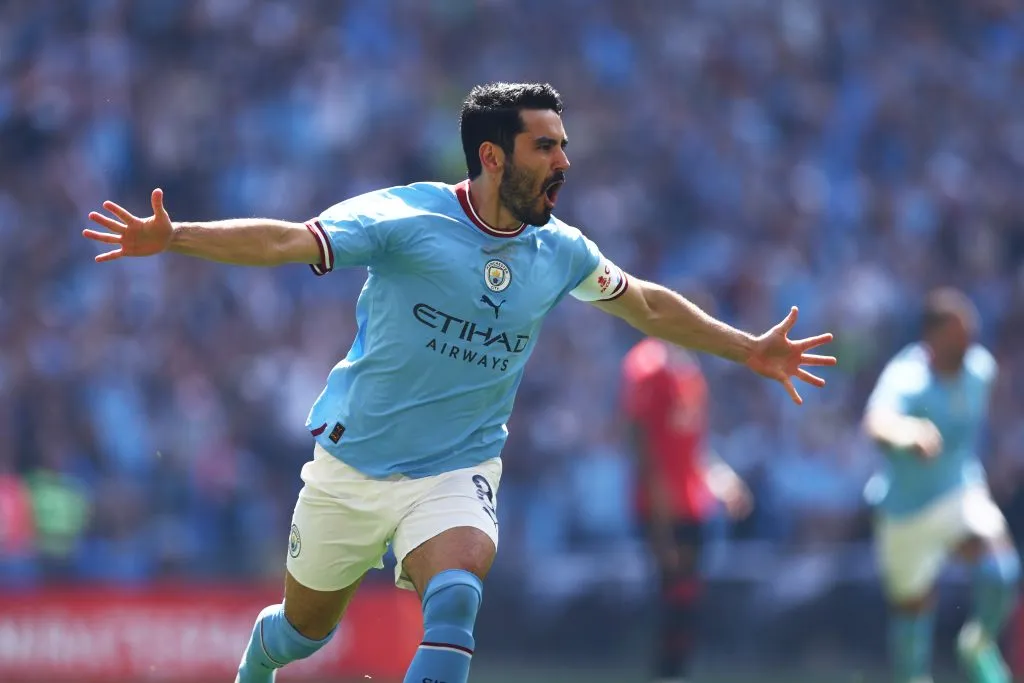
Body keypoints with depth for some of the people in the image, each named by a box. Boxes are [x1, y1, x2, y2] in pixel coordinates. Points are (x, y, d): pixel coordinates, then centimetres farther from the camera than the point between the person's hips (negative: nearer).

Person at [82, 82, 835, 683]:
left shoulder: (561, 252, 0)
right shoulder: (406, 218, -15)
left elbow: (648, 305, 18)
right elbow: (288, 241, -23)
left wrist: (749, 349, 22)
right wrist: (174, 237, -37)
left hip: (457, 472, 2)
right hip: (351, 465, -1)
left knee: (455, 597, -29)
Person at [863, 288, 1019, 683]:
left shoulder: (980, 368, -7)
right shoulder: (906, 378, -27)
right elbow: (878, 420, -50)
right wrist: (906, 431, -72)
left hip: (963, 494, 3)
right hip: (908, 512, -3)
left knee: (1002, 569, -22)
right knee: (912, 605, 8)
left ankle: (981, 643, 5)